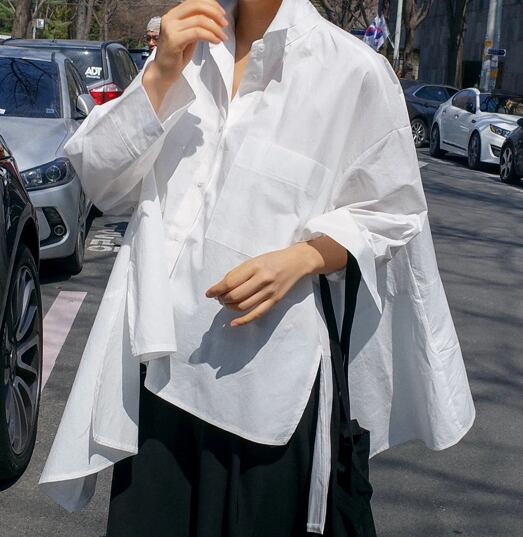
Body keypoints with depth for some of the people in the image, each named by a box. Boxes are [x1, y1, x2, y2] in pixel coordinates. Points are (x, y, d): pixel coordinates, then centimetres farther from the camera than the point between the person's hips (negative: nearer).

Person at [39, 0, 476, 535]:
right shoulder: (185, 49, 9)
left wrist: (302, 258, -18)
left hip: (270, 374, -4)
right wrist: (159, 76, -11)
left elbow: (389, 216, 0)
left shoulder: (351, 69, -6)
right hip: (159, 357, 4)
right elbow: (102, 181, 3)